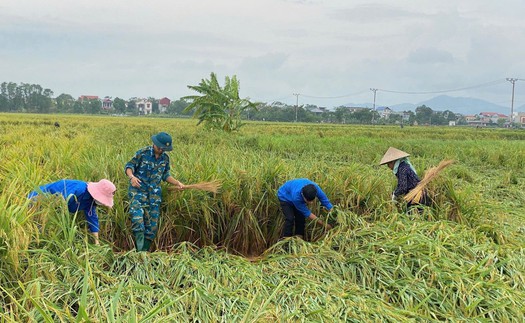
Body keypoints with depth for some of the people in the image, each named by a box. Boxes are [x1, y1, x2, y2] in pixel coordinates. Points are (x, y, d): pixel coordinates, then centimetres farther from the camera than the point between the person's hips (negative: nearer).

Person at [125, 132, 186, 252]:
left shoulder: (165, 158, 9)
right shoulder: (142, 153, -6)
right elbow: (129, 166, -4)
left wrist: (177, 183, 8)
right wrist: (132, 176, -24)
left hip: (155, 194, 5)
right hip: (138, 190, -5)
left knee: (152, 224, 4)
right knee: (137, 217, -24)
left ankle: (145, 250, 14)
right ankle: (140, 249, -20)